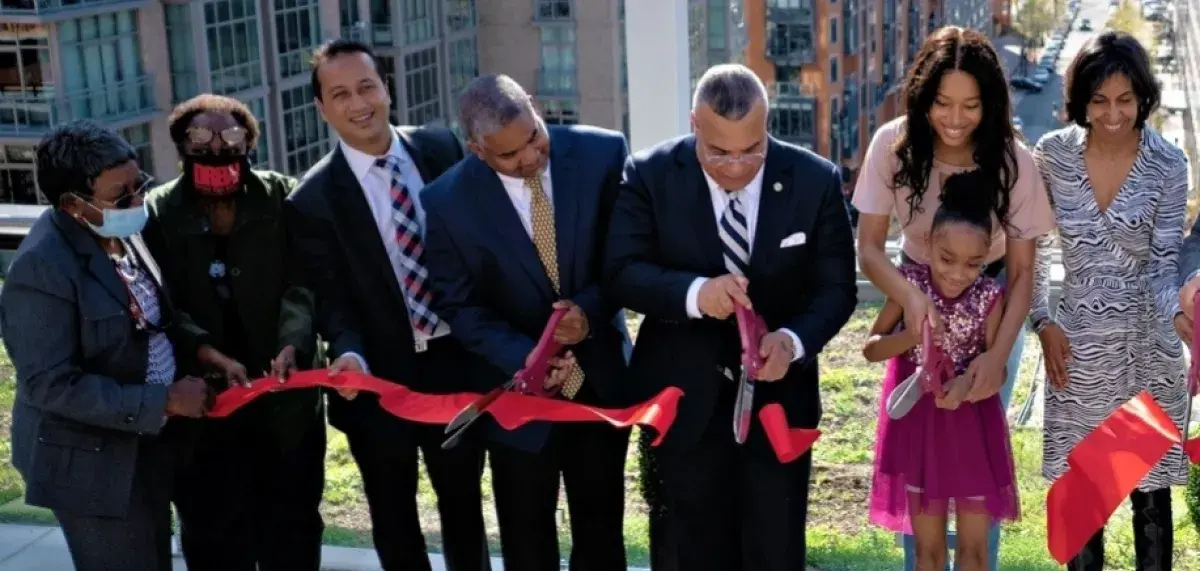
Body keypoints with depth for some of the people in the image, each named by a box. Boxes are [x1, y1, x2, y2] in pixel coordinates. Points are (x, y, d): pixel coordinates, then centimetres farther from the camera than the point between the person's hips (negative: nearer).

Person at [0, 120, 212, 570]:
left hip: (146, 441, 8)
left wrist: (202, 351, -3)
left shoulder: (120, 231, 0)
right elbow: (53, 385, -26)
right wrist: (163, 400, -25)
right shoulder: (41, 269, -25)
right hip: (93, 462, -8)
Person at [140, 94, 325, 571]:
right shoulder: (158, 214, -1)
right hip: (205, 398, 0)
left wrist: (293, 343, -25)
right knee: (215, 529, 9)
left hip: (284, 394, 1)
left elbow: (303, 283, -8)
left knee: (292, 520, 16)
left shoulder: (283, 197, -1)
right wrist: (209, 358, -22)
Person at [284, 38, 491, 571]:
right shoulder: (312, 199, -8)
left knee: (464, 503, 20)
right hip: (380, 378, -2)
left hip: (458, 360, 2)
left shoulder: (444, 148, -1)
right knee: (394, 518, 16)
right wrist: (349, 354, -29)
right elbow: (329, 295, -8)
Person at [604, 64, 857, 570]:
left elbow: (836, 288, -5)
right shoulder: (650, 175, -10)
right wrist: (694, 292, -32)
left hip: (778, 395, 0)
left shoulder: (816, 181, -8)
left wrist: (792, 340, -26)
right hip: (685, 398, 0)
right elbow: (622, 271, -13)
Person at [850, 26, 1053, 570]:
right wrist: (910, 297, -34)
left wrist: (999, 354, -27)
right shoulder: (893, 145, -20)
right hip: (917, 295, 1)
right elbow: (869, 247, -14)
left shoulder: (1012, 160, -21)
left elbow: (1023, 272, -15)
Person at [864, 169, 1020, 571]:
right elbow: (871, 349, -4)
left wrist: (969, 383, -30)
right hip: (918, 423, 0)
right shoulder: (909, 283, -10)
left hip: (971, 426, 0)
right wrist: (911, 335, -24)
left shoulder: (990, 296, -11)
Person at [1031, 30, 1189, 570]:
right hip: (1077, 339, 1)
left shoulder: (1168, 164, -8)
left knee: (1150, 486, 8)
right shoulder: (1052, 153, -5)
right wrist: (1042, 321, -4)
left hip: (1147, 342, -1)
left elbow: (1165, 261, -8)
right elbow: (1033, 243, 4)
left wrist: (1176, 315, -27)